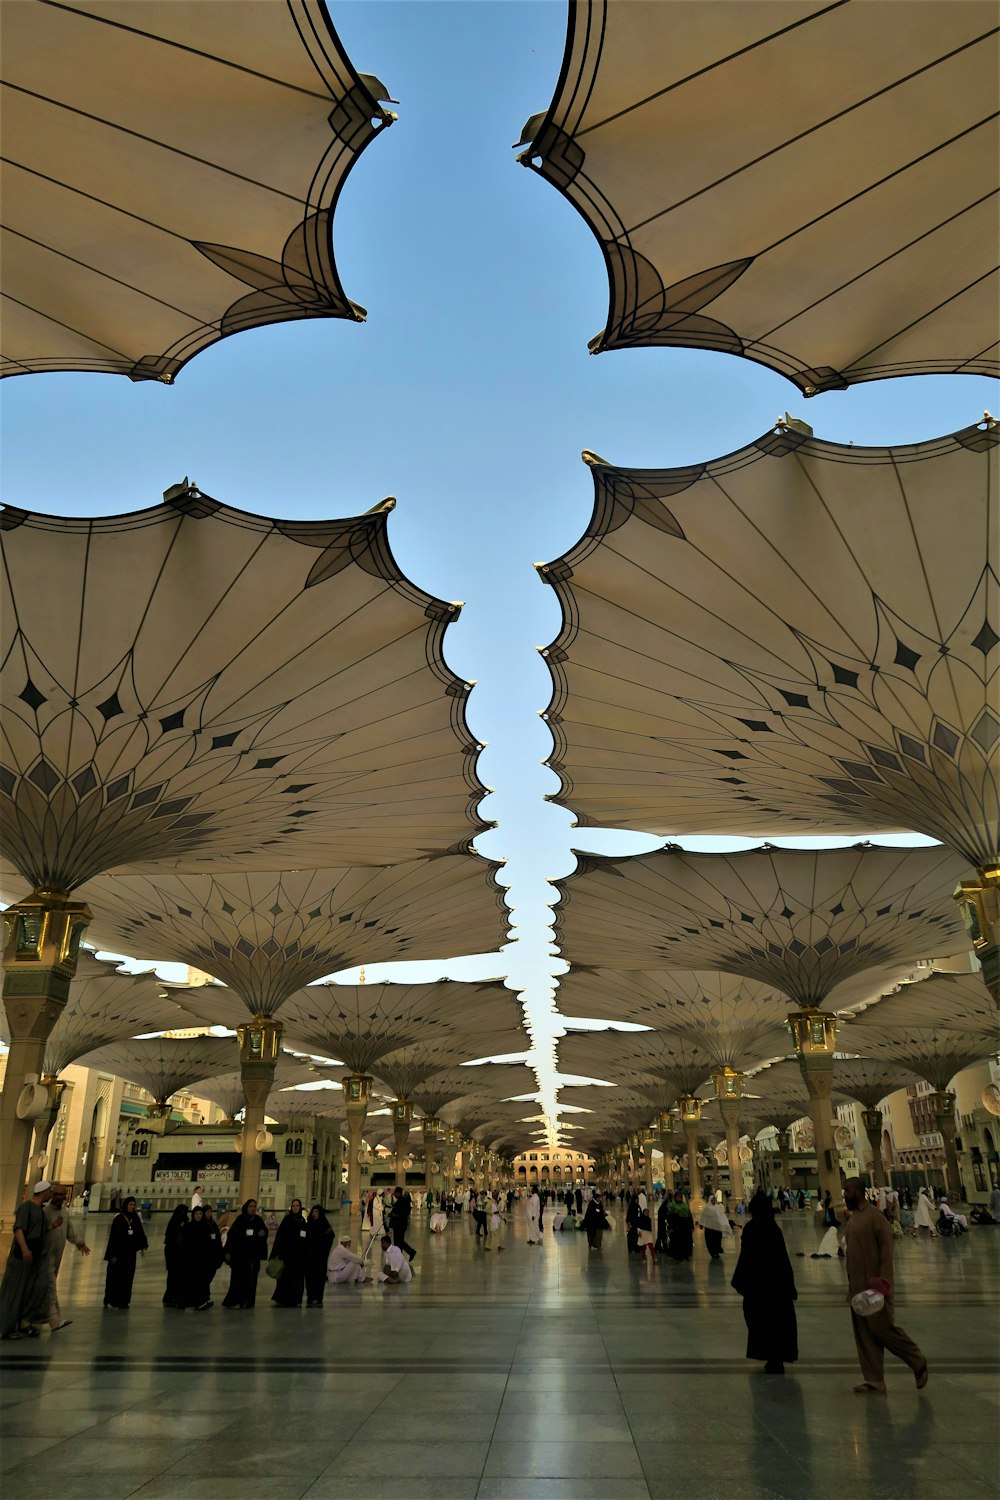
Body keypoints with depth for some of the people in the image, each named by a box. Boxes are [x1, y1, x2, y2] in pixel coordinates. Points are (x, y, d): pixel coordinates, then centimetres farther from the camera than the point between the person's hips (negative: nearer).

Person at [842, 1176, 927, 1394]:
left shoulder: (874, 1216, -14)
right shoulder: (851, 1218, 11)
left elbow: (887, 1248, -18)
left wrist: (883, 1279, -22)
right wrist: (850, 1284, 17)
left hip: (874, 1284, -8)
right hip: (857, 1286, 8)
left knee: (881, 1328, -5)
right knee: (864, 1336, 9)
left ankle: (918, 1363, 16)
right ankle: (874, 1380, 16)